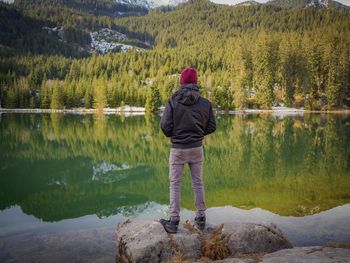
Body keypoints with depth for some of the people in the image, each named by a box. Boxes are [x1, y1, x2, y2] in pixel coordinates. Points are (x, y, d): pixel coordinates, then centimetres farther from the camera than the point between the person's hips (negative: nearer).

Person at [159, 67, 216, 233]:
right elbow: (212, 126, 1)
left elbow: (165, 125, -14)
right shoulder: (205, 103, -4)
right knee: (198, 183, 14)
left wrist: (172, 136, 7)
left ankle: (174, 221, 9)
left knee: (175, 184, 7)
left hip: (178, 149, -2)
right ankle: (201, 218, 23)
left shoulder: (173, 101, -11)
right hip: (197, 148, 3)